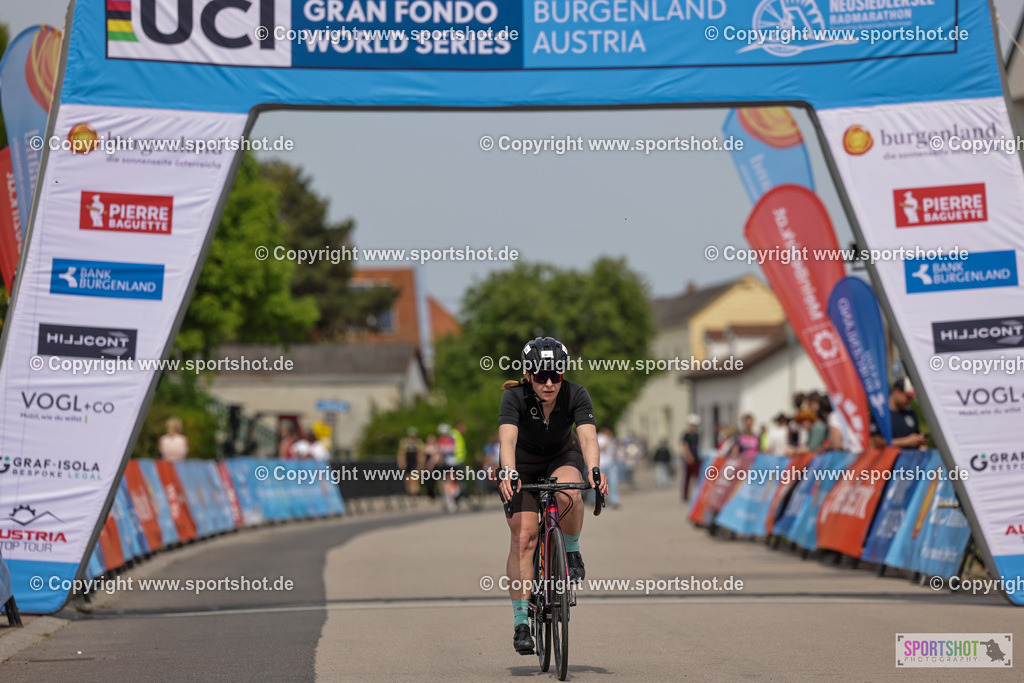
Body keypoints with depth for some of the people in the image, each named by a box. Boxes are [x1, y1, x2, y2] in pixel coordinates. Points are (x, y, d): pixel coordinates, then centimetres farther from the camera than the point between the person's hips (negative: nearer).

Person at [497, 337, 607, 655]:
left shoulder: (576, 396, -24)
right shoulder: (514, 397, -28)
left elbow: (588, 437, -36)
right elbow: (507, 439, -40)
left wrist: (593, 471, -55)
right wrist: (507, 475, -58)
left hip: (563, 458, 1)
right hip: (522, 465, -1)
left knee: (569, 496, -35)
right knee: (523, 537, -16)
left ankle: (571, 551, -5)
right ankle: (521, 622, -13)